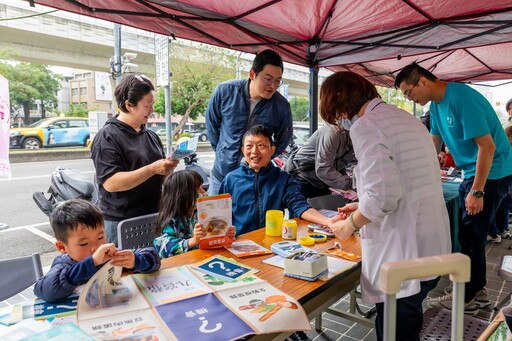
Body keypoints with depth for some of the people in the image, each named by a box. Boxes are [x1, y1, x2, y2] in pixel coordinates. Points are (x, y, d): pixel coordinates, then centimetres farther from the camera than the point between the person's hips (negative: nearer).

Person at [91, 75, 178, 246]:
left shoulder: (151, 135, 10)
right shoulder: (107, 137, -10)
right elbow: (111, 183, -20)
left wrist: (168, 167, -6)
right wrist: (152, 169, -25)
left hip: (153, 218, 6)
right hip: (120, 223, -6)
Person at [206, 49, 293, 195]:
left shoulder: (282, 106, -13)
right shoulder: (225, 91, -13)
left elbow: (282, 141, 5)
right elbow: (211, 124, 4)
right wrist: (222, 151, 6)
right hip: (222, 173, 1)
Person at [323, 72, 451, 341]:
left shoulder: (365, 127, -14)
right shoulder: (405, 118, 14)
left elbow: (383, 196, -24)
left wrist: (350, 225, -6)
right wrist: (363, 208, 20)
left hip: (403, 255, -9)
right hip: (432, 249, 9)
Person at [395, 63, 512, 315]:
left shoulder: (462, 98, -23)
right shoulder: (436, 104, 5)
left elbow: (487, 146, -25)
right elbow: (434, 144, 14)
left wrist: (477, 192, -24)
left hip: (491, 173, -9)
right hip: (473, 172, 9)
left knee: (470, 236, -2)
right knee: (472, 234, 14)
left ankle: (465, 299, 12)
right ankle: (477, 291, 29)